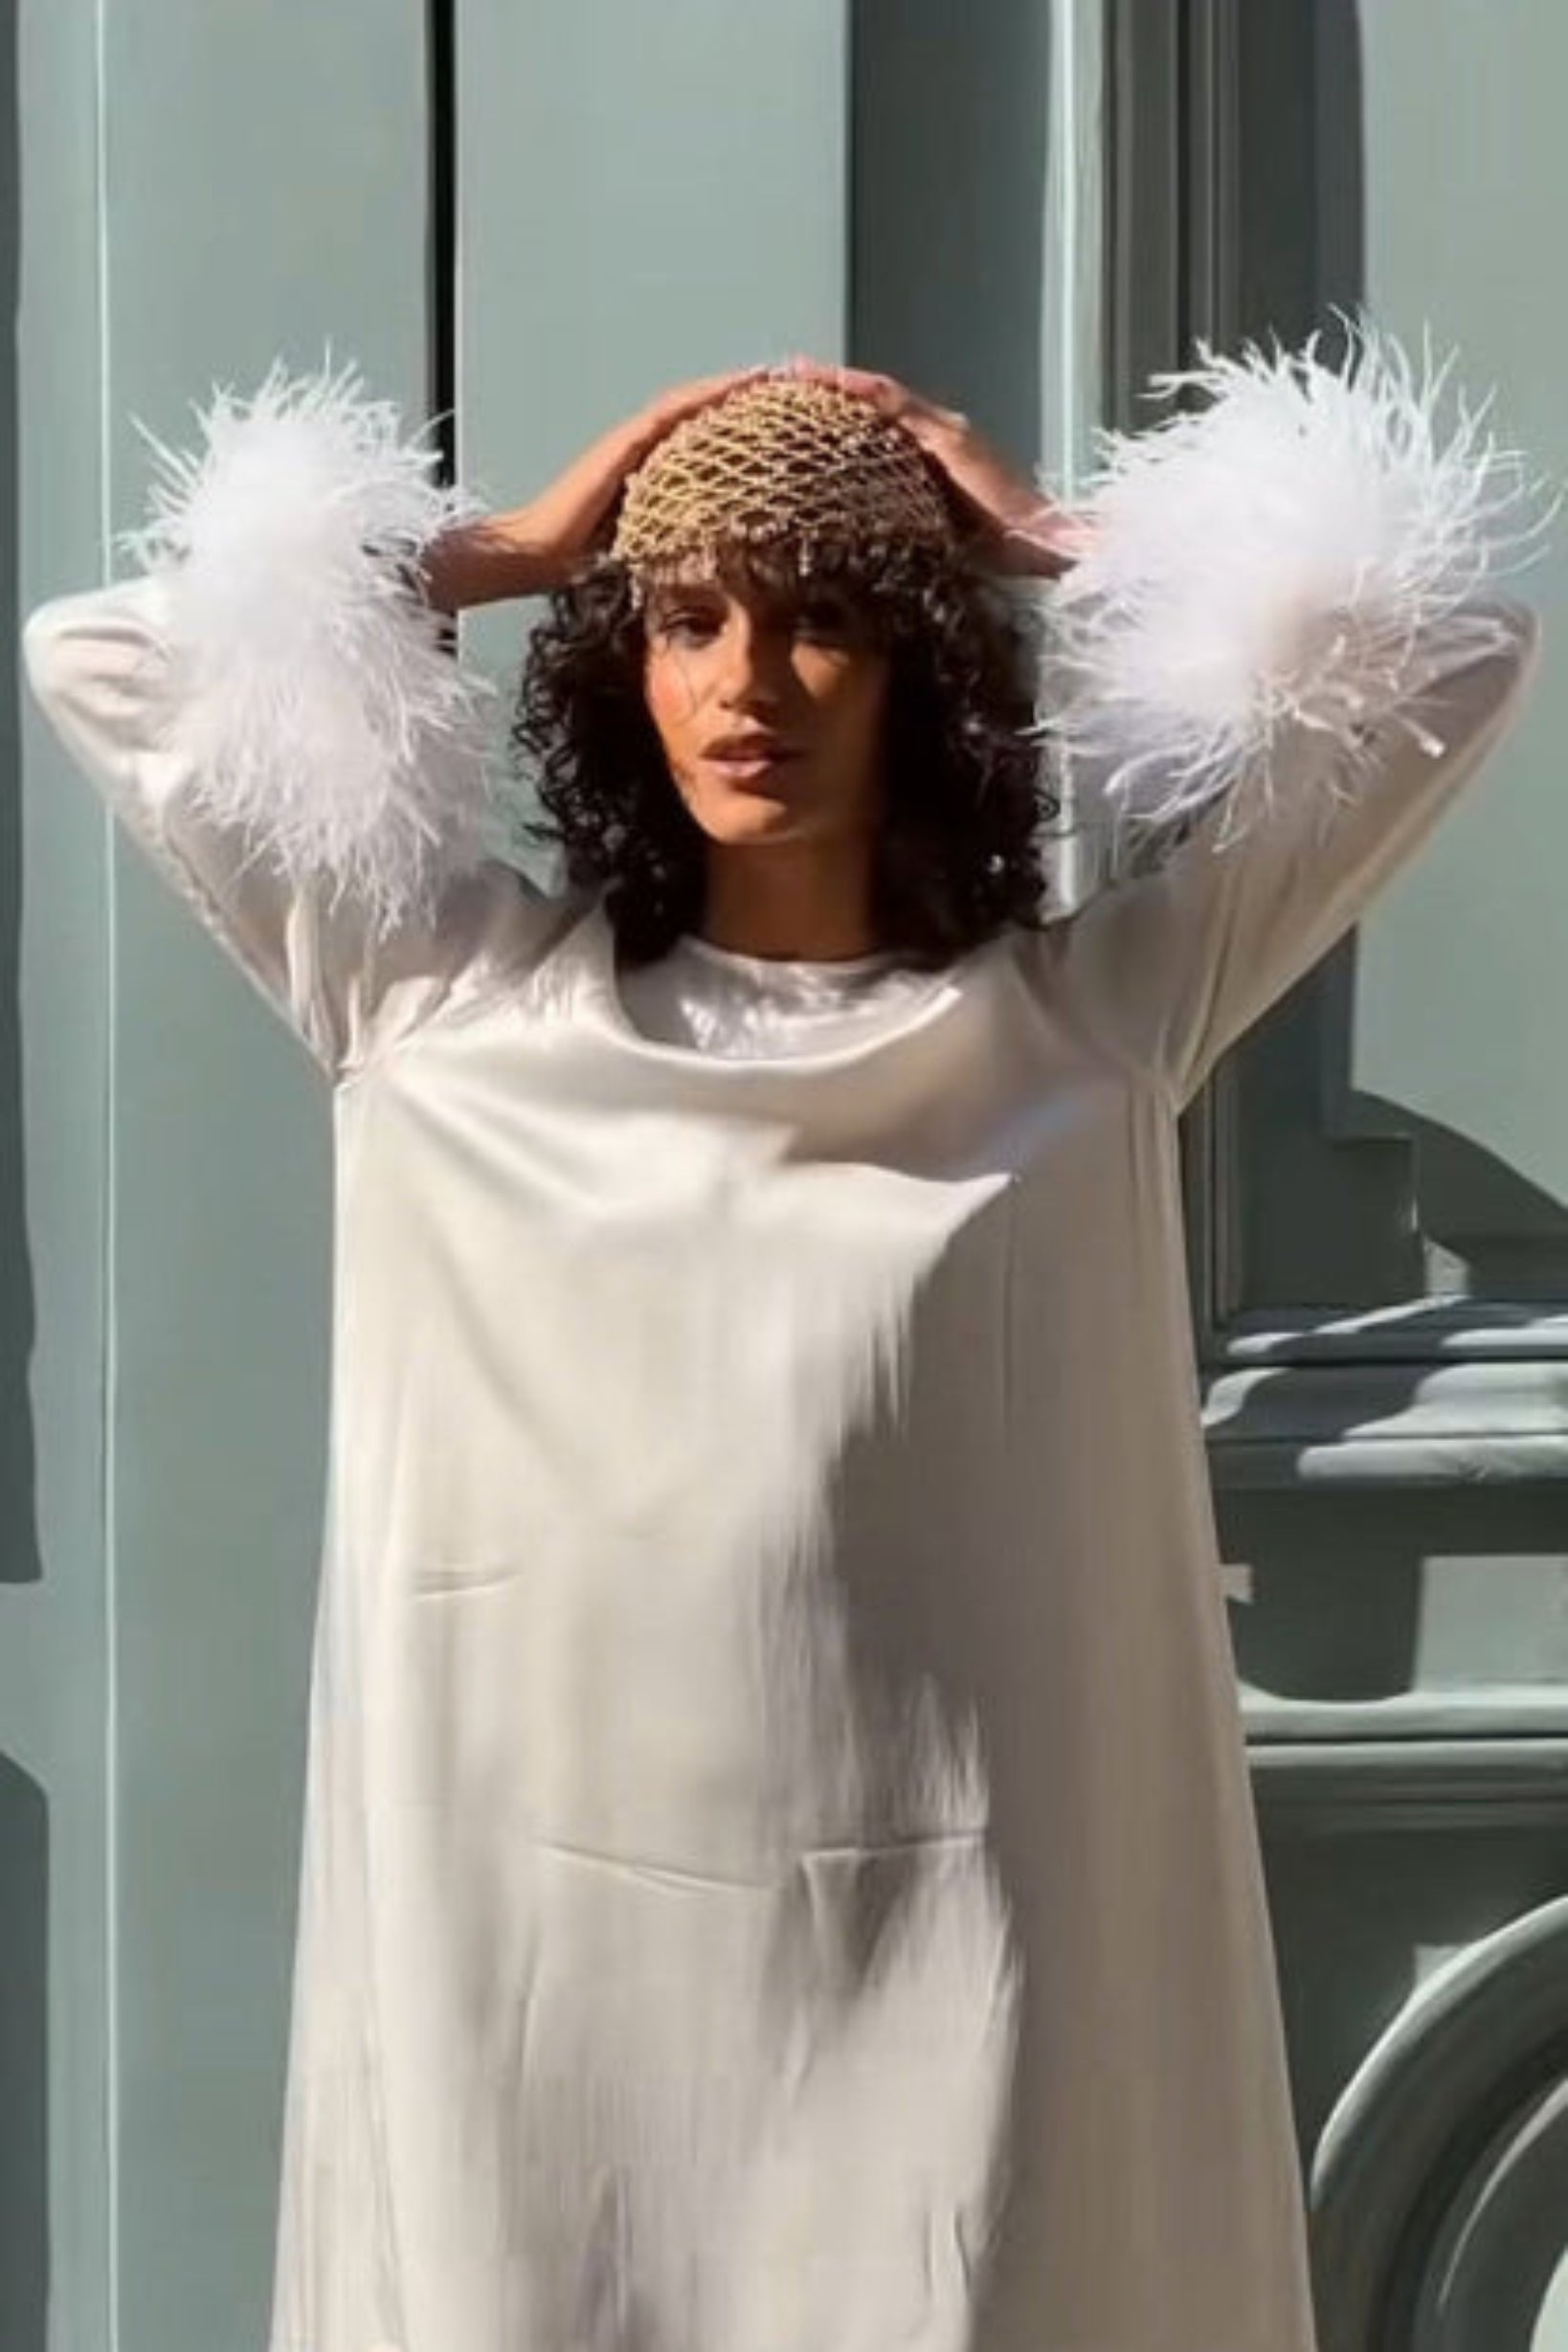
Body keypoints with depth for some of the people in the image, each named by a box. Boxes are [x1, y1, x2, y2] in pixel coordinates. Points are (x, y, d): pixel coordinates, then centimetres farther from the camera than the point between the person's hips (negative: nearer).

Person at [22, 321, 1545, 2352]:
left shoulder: (1094, 1021, 5)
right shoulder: (447, 1004, 8)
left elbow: (1446, 654, 5)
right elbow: (98, 662, 11)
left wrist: (1062, 548, 10)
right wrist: (503, 552, 12)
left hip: (953, 1962, -1)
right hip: (532, 1952, 1)